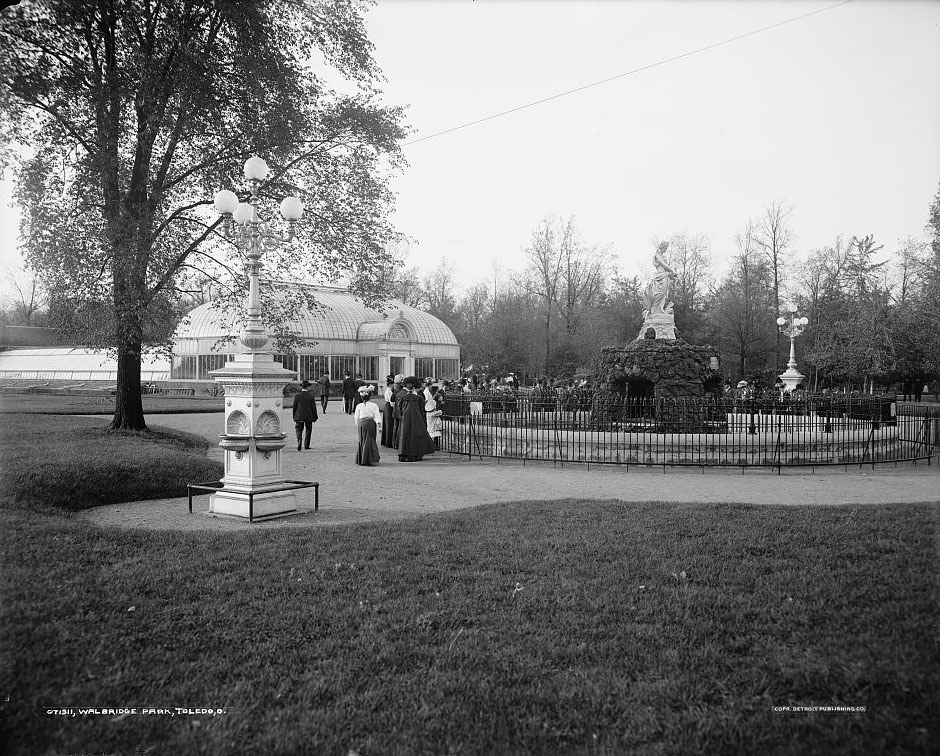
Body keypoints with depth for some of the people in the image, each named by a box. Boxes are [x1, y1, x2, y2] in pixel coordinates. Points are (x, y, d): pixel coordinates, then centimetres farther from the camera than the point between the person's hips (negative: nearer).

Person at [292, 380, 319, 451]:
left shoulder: (297, 396, -4)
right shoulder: (311, 396, -6)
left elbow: (294, 407, 0)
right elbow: (314, 408, -4)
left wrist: (294, 418, 10)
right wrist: (315, 417, 5)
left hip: (299, 417, 0)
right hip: (309, 417, 0)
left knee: (299, 431, 7)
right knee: (308, 430, 15)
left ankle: (299, 444, -14)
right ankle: (306, 445, 15)